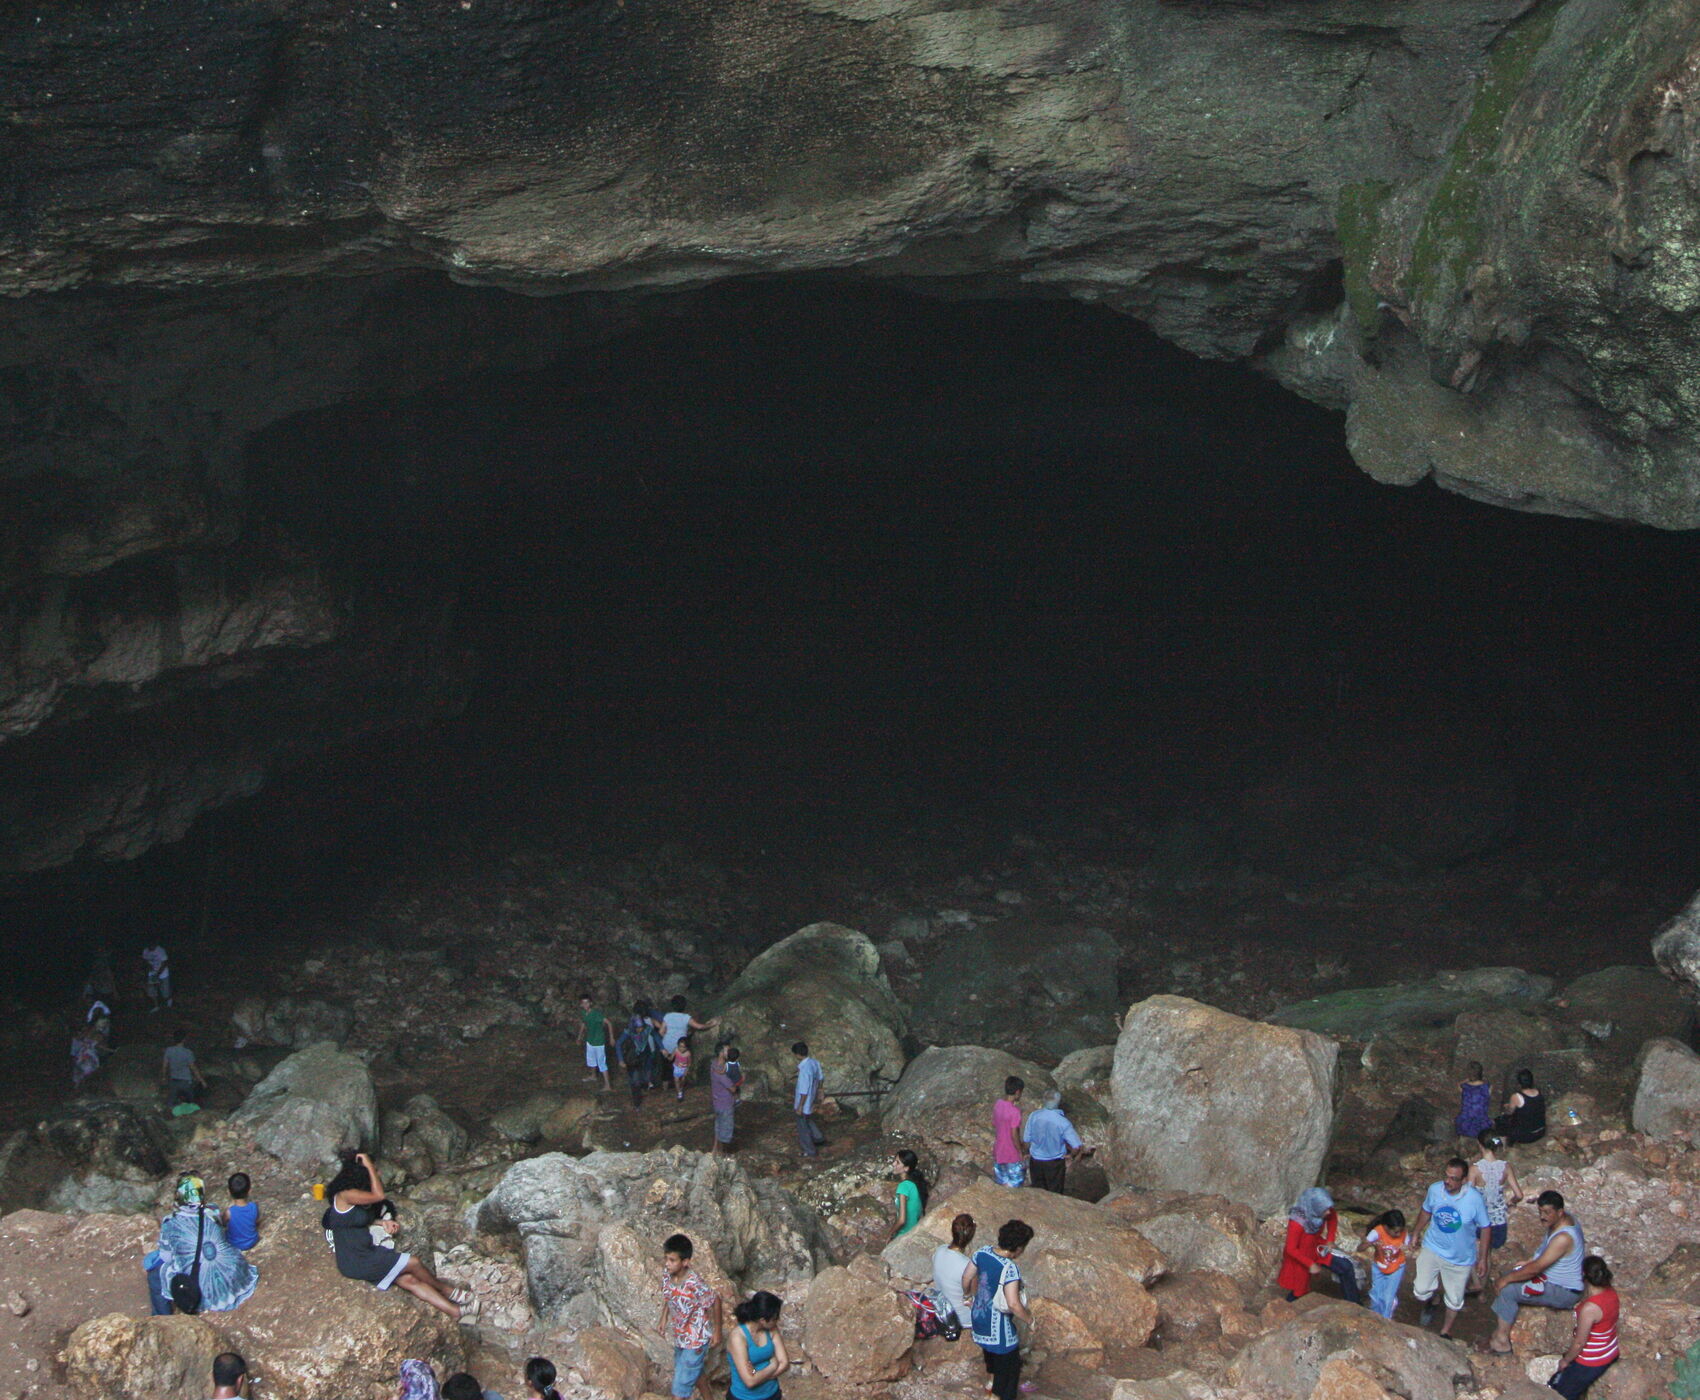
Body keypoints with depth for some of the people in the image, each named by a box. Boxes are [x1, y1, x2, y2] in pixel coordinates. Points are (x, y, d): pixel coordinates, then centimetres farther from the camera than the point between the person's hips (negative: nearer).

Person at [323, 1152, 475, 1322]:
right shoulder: (344, 1196, -20)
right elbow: (379, 1195, -25)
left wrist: (384, 1222, 5)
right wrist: (369, 1166, -18)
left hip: (367, 1253, 9)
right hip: (356, 1262, -9)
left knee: (409, 1280, -2)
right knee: (412, 1263, -7)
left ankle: (455, 1311, -5)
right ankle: (449, 1291, 15)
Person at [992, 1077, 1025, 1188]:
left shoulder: (997, 1105, -2)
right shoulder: (1014, 1111, -24)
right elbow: (1014, 1135, -22)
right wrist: (1020, 1151, -10)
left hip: (998, 1153, 7)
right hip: (1012, 1156, -7)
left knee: (1002, 1185, 19)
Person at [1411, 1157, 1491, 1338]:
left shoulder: (1475, 1199, -23)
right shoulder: (1435, 1190, -15)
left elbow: (1484, 1228, -10)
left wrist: (1483, 1258, -5)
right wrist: (1416, 1233, 18)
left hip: (1460, 1257, -1)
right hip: (1432, 1248, 1)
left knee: (1454, 1299, 14)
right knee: (1420, 1291, -5)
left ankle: (1446, 1330, 41)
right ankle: (1428, 1306, 33)